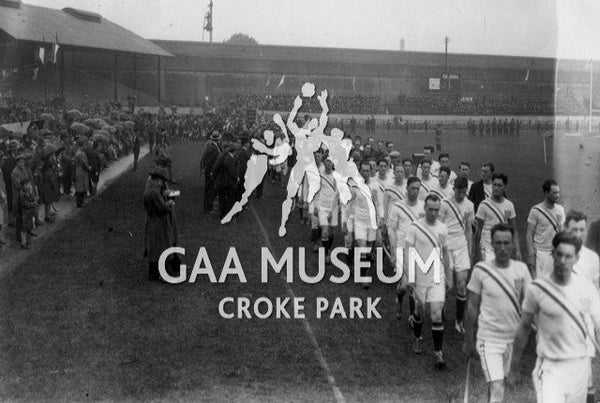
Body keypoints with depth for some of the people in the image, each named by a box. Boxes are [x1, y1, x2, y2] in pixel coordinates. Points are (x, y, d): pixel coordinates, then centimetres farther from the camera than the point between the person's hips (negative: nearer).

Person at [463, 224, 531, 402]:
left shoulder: (521, 269, -1)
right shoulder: (481, 270, -9)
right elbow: (472, 307, -1)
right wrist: (468, 340, 2)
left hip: (514, 337, 3)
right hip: (489, 339, -3)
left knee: (502, 381, 17)